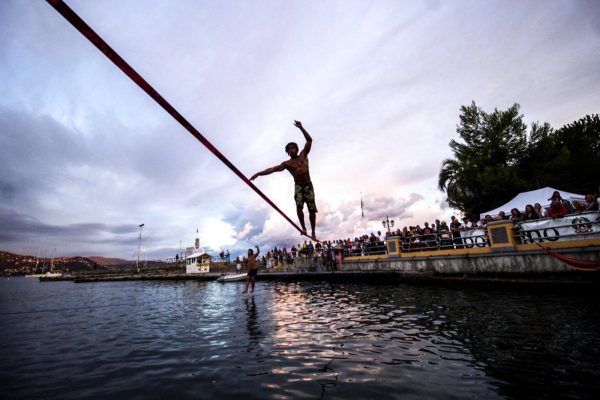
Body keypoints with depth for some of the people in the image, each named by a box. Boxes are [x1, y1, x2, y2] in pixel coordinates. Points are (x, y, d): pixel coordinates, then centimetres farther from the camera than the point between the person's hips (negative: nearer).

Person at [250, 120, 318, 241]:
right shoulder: (287, 163, 4)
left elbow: (309, 140, 0)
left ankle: (313, 232, 13)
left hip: (308, 186, 1)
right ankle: (303, 227, -7)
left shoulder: (303, 155, 6)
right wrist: (259, 173, -14)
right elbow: (273, 169, -4)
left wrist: (301, 128, -10)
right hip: (298, 186, 0)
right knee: (299, 206, -24)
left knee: (312, 210, 0)